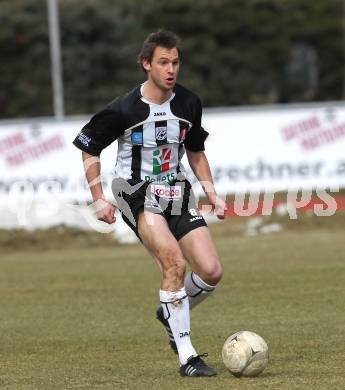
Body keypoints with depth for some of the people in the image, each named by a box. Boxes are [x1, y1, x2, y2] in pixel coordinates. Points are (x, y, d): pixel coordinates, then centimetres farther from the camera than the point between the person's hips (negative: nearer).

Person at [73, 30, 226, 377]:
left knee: (211, 272, -9)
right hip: (138, 194, -5)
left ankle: (171, 314, 24)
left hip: (177, 193, 5)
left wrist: (211, 192, 10)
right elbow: (88, 147, 0)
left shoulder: (188, 103, 1)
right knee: (174, 261, -28)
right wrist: (99, 198, -7)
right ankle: (186, 357, -23)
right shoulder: (124, 109, -13)